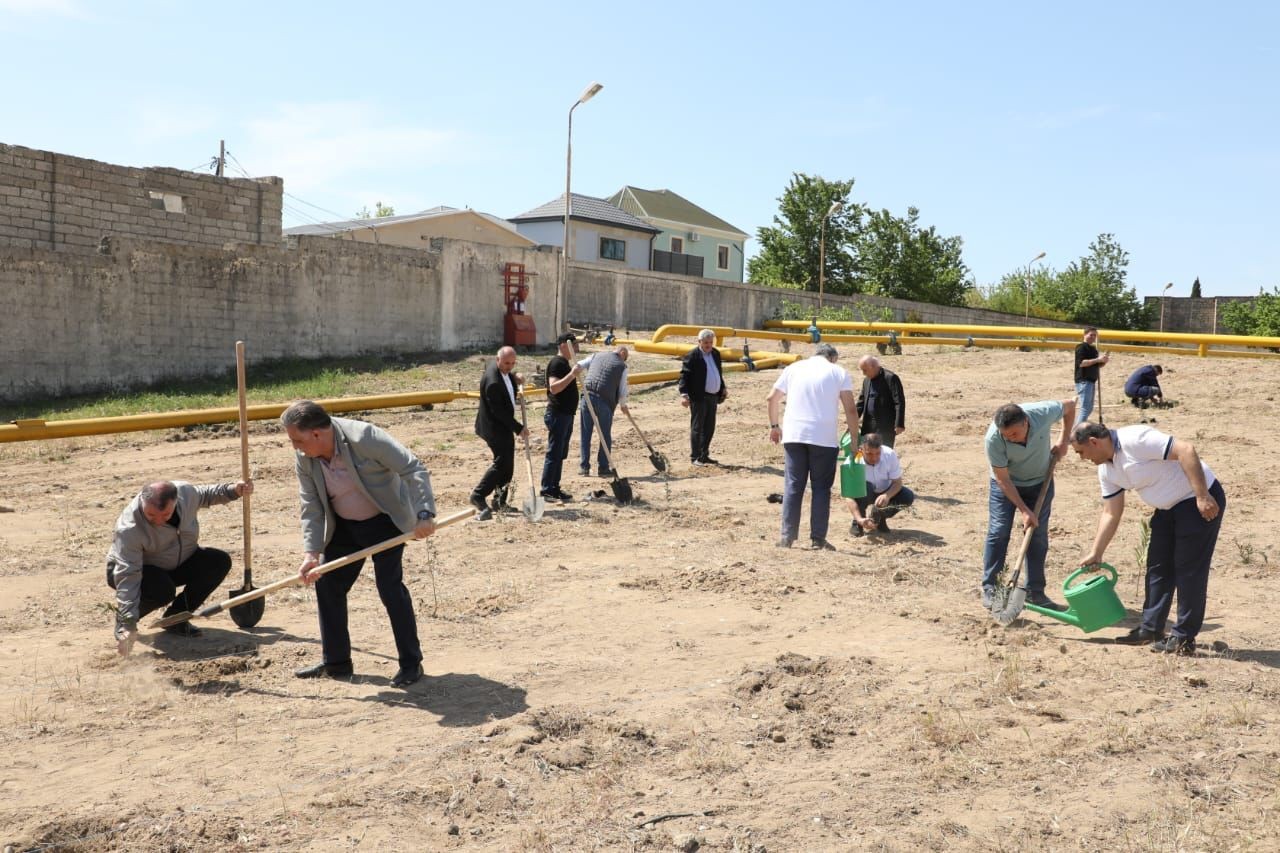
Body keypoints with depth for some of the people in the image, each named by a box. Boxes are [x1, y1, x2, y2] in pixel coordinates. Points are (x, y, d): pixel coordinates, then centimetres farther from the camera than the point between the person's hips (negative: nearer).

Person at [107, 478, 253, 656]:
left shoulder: (185, 492, -22)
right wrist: (128, 625, -43)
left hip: (176, 565, 6)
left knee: (220, 561, -15)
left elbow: (206, 494, 5)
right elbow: (127, 577, -38)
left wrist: (233, 490, -12)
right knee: (163, 591, -37)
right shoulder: (129, 529, -36)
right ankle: (122, 619, -4)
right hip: (142, 571, -6)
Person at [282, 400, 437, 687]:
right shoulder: (303, 459, -11)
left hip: (385, 522, -6)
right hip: (344, 527, 6)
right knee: (326, 585, 6)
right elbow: (311, 508, -5)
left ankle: (411, 663, 3)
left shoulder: (363, 437, -29)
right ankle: (336, 661, 21)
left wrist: (424, 514, -35)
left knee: (390, 588, -11)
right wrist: (311, 553, -15)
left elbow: (413, 468, -27)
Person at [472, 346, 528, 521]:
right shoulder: (493, 382, -28)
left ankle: (500, 501, 23)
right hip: (495, 427, -10)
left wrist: (514, 378, 0)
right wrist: (519, 428, -20)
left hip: (502, 426, 10)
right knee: (502, 462, -12)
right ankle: (478, 496, -8)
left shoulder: (503, 371, 1)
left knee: (506, 464, 14)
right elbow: (499, 412, -25)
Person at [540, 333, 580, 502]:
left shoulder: (564, 363, 17)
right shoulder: (557, 363, -15)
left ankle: (554, 488, 19)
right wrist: (572, 375, -31)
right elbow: (553, 387, -28)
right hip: (558, 415, -10)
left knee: (560, 454, 13)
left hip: (566, 414, 10)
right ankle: (546, 490, -4)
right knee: (554, 453, -7)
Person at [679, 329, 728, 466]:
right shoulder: (692, 356, -10)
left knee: (709, 428, 11)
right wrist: (684, 394, -22)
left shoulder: (715, 353, 13)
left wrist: (722, 388, 23)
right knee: (697, 427, -1)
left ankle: (704, 456, 20)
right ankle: (695, 457, 4)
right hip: (698, 397, -7)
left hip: (712, 396, 7)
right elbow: (684, 375, -14)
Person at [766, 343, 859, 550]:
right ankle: (818, 539, 4)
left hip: (794, 435, 2)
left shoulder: (794, 368, 13)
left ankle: (787, 537, 4)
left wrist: (774, 426, 25)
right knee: (821, 487, 5)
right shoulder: (838, 372, 6)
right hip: (825, 438, -2)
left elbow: (771, 398, 13)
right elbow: (851, 409, -1)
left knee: (793, 486, 6)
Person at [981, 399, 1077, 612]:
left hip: (1040, 481, 2)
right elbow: (1003, 479, -24)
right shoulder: (993, 439, -35)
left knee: (1039, 536, 2)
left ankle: (1035, 592, 9)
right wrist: (1024, 510, -23)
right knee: (998, 531, -10)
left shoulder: (1043, 413, -32)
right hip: (1006, 484, -2)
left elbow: (1070, 405, -7)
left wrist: (1063, 441, -8)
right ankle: (989, 588, 0)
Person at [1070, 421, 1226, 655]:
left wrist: (1202, 496, -31)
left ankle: (1184, 639, 2)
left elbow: (1186, 450, -29)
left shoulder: (1134, 439, -24)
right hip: (1169, 508, 9)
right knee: (1158, 567, 11)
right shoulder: (1107, 471, 4)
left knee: (1189, 570, -5)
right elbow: (1111, 513, 11)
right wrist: (1095, 553, 10)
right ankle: (1151, 629, 20)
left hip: (1201, 501, -9)